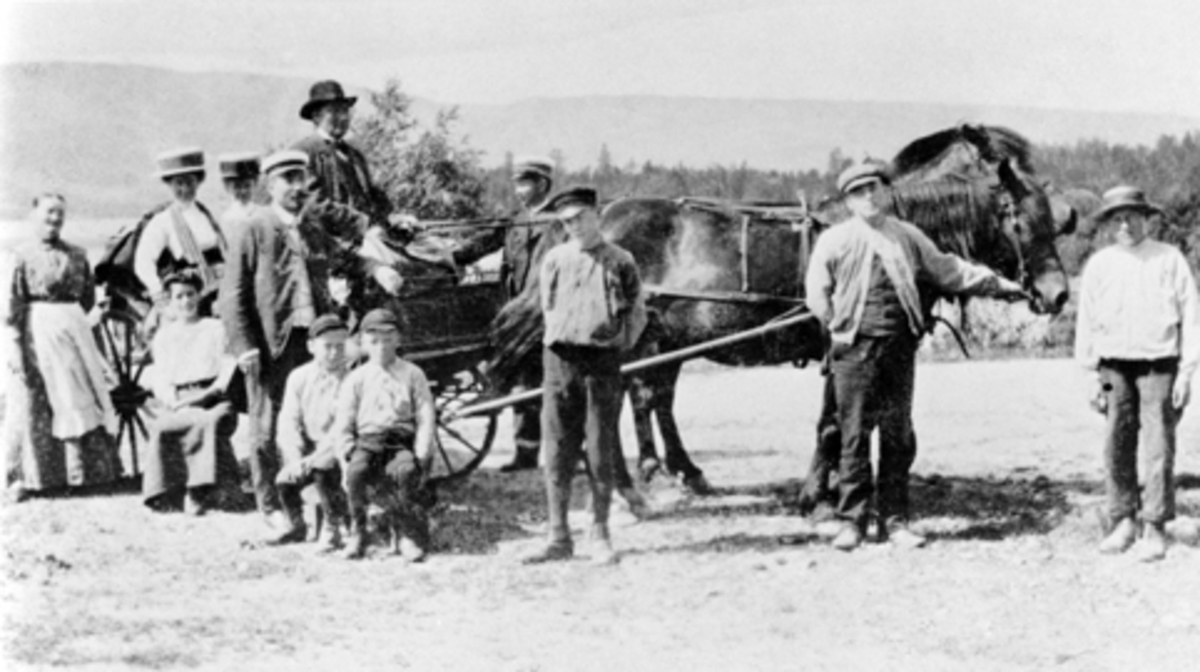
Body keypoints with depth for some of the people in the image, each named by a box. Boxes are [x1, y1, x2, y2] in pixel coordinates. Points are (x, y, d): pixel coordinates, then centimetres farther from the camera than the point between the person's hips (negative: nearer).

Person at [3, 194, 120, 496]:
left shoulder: (76, 255, 8)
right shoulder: (22, 255, -3)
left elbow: (89, 297, 17)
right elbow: (13, 303, -8)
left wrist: (66, 319, 8)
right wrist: (15, 346, -13)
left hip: (73, 330, 4)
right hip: (36, 333, -4)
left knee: (78, 401, 5)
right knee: (33, 405, 0)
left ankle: (80, 474, 13)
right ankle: (24, 477, 6)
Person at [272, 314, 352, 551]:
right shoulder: (298, 378, 3)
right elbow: (288, 423, -2)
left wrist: (315, 458, -27)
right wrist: (296, 458, -18)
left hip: (338, 451, -4)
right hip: (308, 447, 4)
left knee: (323, 471, -33)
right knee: (285, 480, -19)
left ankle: (333, 529, -10)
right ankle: (297, 527, 9)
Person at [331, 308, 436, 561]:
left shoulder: (412, 375, 12)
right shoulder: (356, 379, 13)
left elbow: (426, 420, 5)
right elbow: (342, 426, 9)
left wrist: (420, 457, -9)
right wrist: (349, 454, -9)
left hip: (402, 443, -1)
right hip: (367, 442, 1)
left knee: (407, 472, -35)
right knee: (356, 471, -33)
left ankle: (409, 535, -15)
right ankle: (357, 534, -13)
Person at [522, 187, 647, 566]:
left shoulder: (619, 262, 3)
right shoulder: (554, 260, 9)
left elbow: (637, 312, 10)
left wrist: (620, 342, 1)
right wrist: (558, 339, 11)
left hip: (602, 361, -2)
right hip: (560, 358, 2)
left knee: (601, 451, 1)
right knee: (557, 451, 2)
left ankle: (601, 537, 11)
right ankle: (559, 538, 7)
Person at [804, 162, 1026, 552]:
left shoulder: (908, 237, 12)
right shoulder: (834, 241, 4)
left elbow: (947, 271, 20)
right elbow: (817, 293, 6)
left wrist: (997, 285, 21)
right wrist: (840, 327, 0)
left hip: (899, 346, 3)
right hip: (854, 347, -3)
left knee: (898, 435, 4)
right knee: (855, 435, -2)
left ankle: (894, 520, 11)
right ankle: (851, 520, 3)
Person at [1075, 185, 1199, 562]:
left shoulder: (1169, 260, 1)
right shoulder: (1099, 266, 7)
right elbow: (1087, 323, 10)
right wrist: (1093, 375, 6)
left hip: (1159, 365, -2)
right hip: (1115, 367, 2)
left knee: (1158, 450, -5)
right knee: (1117, 448, 3)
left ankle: (1154, 529, 0)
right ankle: (1123, 522, 12)